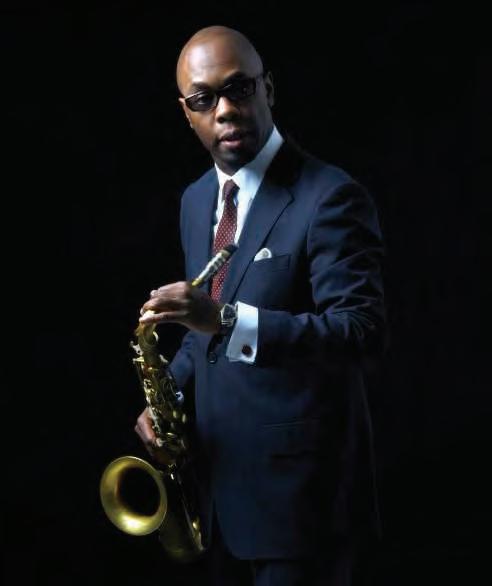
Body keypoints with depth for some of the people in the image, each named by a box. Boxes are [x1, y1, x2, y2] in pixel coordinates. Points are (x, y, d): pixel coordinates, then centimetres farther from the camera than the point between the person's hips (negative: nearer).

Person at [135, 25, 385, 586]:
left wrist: (227, 319, -33)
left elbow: (361, 328, -23)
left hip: (299, 488, -7)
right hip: (220, 475, 7)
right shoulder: (196, 200, 11)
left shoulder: (330, 197, -14)